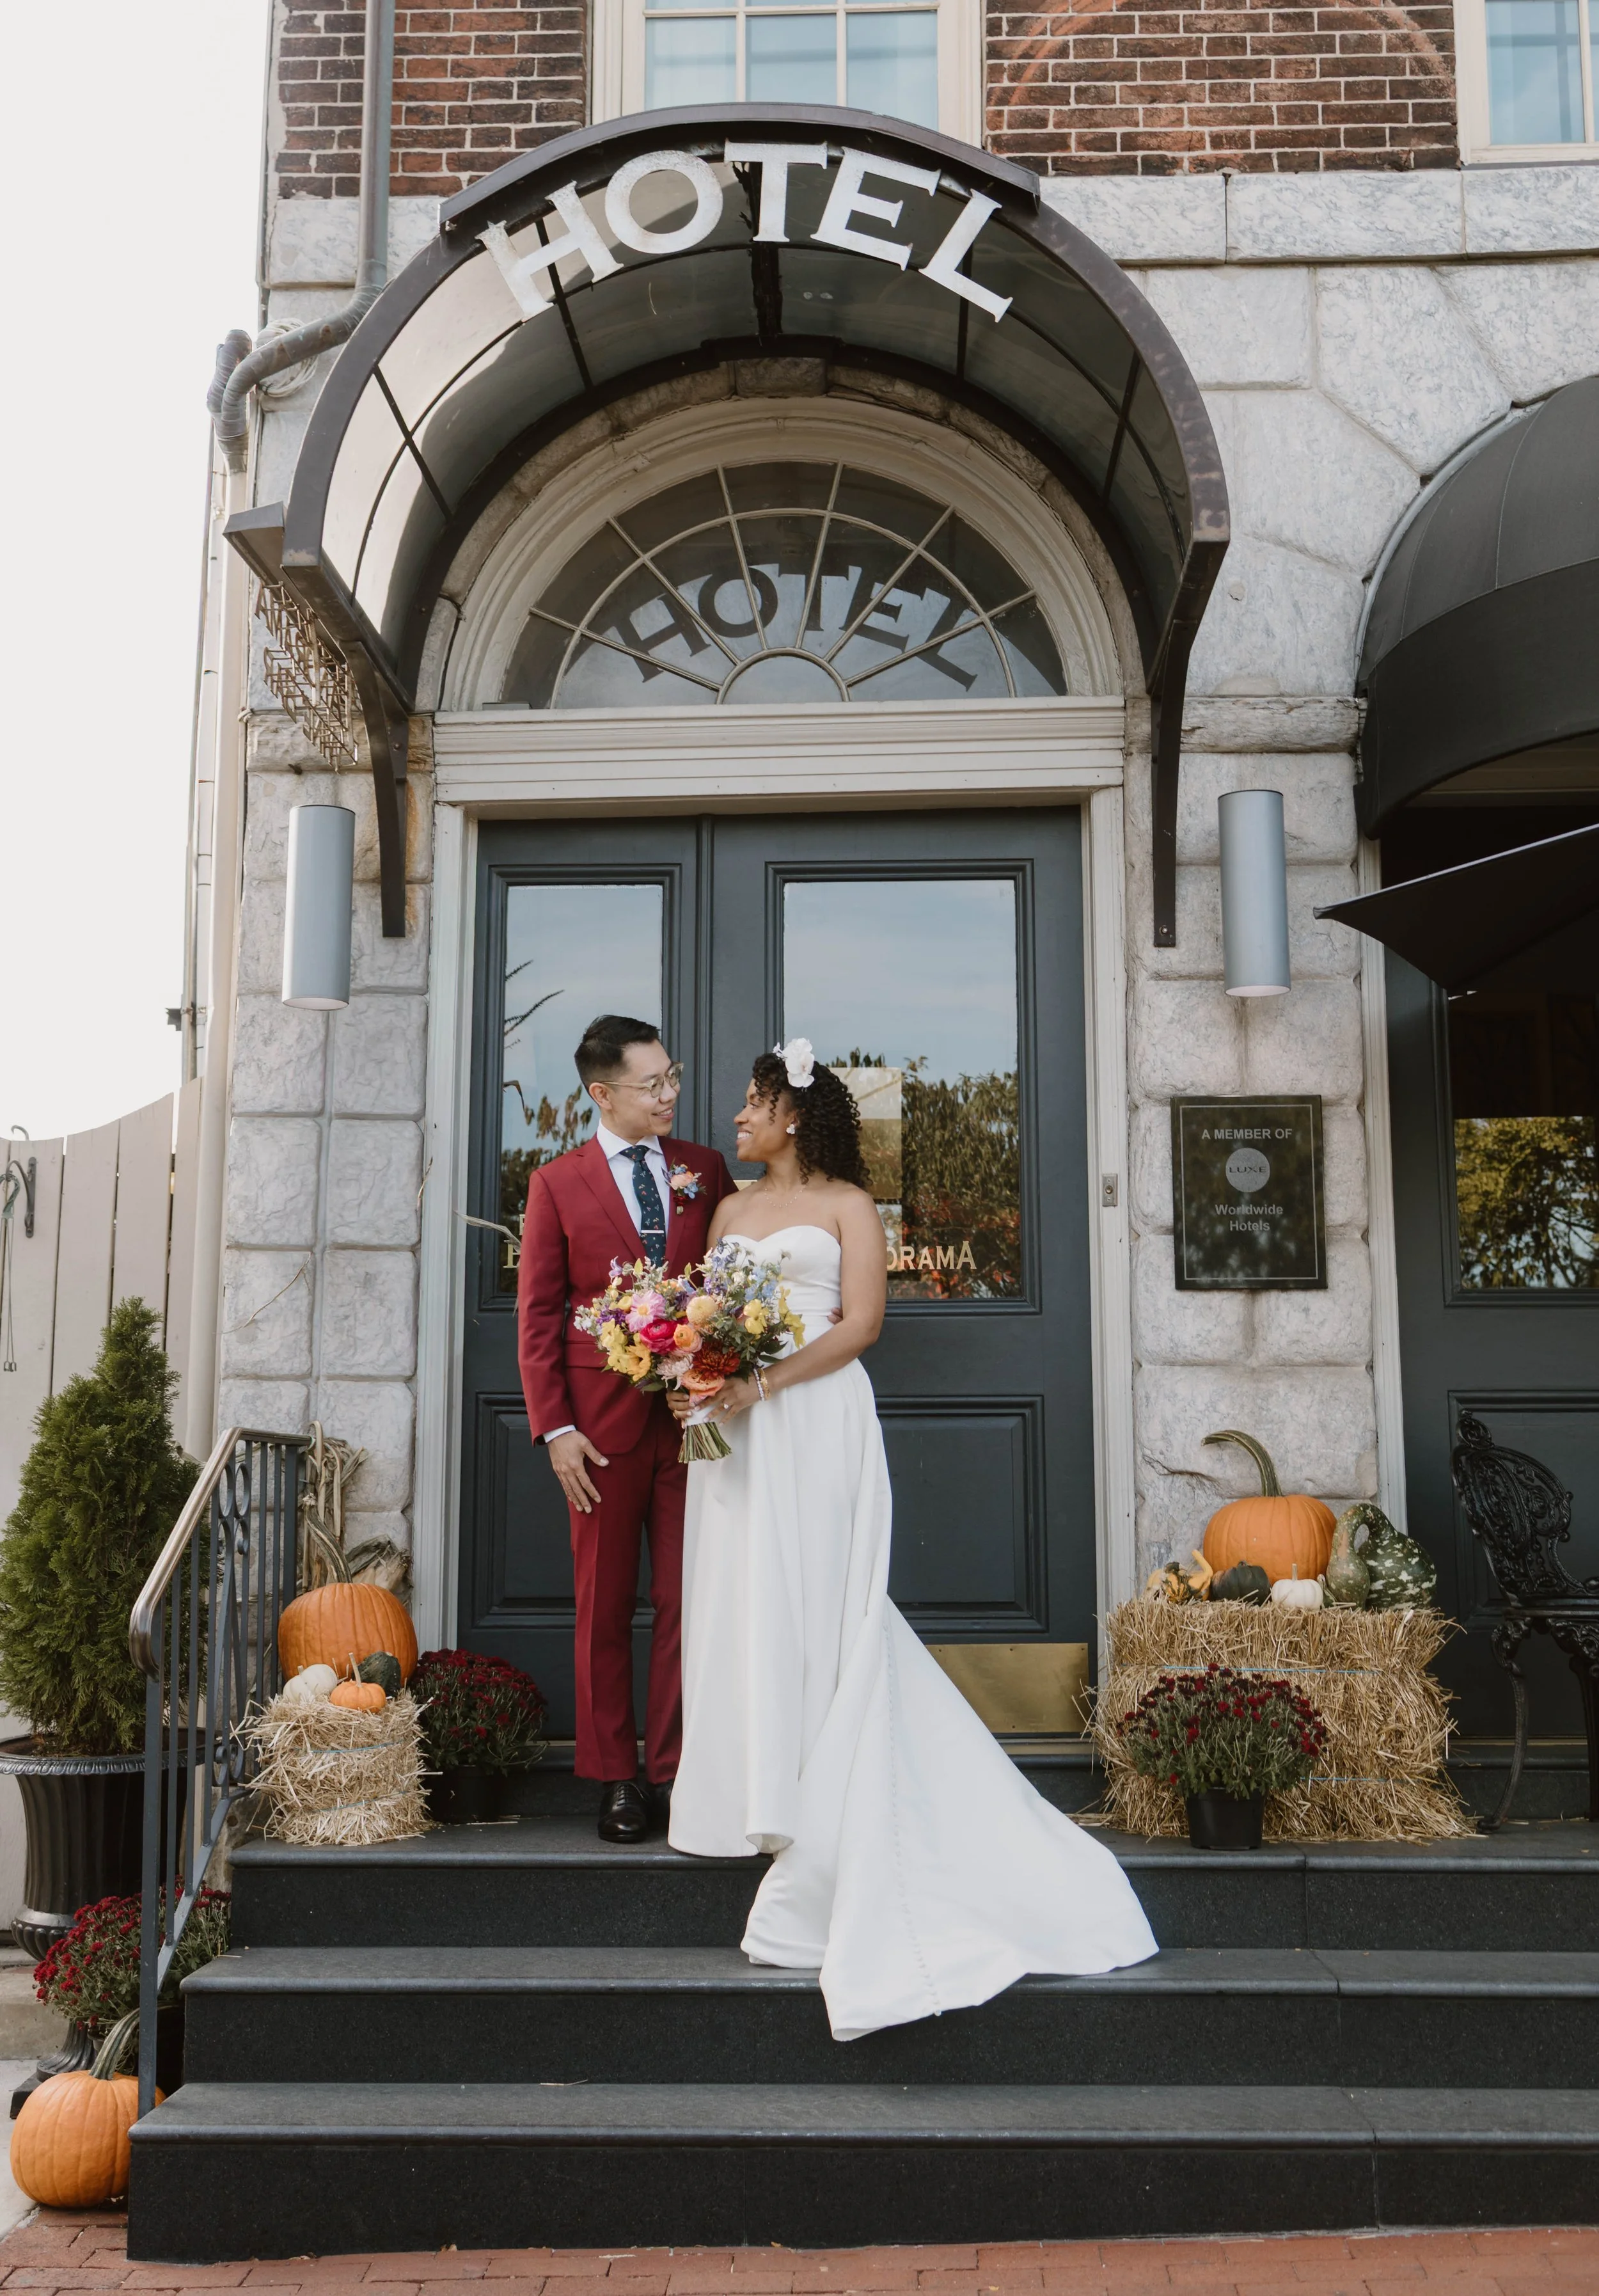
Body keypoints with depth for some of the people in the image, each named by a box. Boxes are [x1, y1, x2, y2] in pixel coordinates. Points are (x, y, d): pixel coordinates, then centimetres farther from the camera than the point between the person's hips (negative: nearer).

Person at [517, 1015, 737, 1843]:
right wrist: (554, 1428, -7)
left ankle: (668, 1772, 15)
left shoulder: (705, 1171, 8)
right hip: (604, 1421, -1)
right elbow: (537, 1316, 1)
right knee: (604, 1609, 7)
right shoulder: (557, 1183, 2)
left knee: (685, 1603, 4)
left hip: (693, 1414, 2)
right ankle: (614, 1781, 18)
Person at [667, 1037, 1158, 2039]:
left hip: (815, 1420, -5)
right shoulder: (731, 1211, 19)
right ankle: (753, 1793, 12)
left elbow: (861, 1323, -7)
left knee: (812, 1604, -6)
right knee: (740, 1603, 3)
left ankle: (822, 1831, 0)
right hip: (734, 1425, 5)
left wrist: (762, 1382, -18)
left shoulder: (847, 1204, 3)